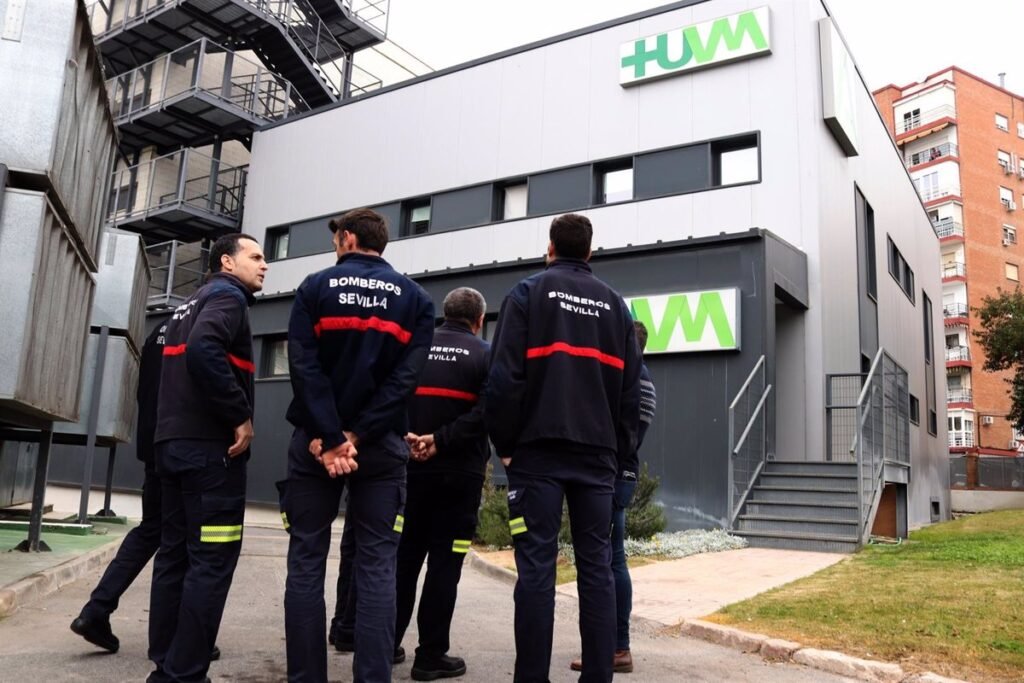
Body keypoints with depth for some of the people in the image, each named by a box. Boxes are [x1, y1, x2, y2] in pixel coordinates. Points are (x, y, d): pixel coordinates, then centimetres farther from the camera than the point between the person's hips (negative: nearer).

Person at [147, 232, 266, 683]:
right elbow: (204, 349, -25)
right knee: (212, 561, -5)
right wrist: (241, 416, -20)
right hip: (210, 446, -9)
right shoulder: (227, 297, -6)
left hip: (173, 442, 9)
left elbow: (183, 361, 21)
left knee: (175, 553, 11)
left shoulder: (190, 304, 23)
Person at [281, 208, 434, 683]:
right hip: (381, 445, 1)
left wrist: (327, 438, -14)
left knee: (306, 561, 6)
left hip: (315, 441, -1)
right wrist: (358, 435, -10)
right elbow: (406, 376, -6)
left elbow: (304, 367, -10)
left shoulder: (315, 288, 3)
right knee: (376, 565, 2)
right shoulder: (414, 298, 7)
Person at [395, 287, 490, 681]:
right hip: (459, 472, -4)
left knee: (404, 556, 14)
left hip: (411, 468, 4)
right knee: (444, 561, 3)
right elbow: (486, 411, -17)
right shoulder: (485, 355, -3)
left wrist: (405, 436, -10)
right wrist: (441, 440, -16)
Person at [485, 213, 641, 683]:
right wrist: (619, 448, 15)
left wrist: (504, 443, 0)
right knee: (596, 564, 6)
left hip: (539, 448, -3)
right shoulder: (615, 303, 14)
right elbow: (630, 385, 11)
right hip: (597, 451, 3)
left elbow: (505, 375, -7)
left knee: (537, 564, -1)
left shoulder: (528, 293, 2)